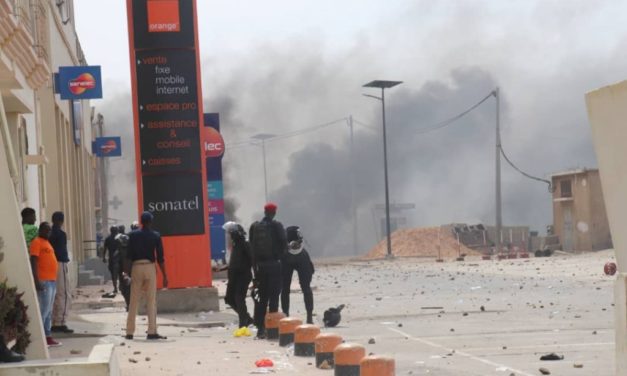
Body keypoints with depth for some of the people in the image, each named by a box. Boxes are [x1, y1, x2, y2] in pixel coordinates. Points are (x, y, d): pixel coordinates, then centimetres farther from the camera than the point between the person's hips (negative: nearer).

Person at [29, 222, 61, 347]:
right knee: (44, 310, -13)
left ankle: (48, 337, 12)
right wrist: (37, 280, -22)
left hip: (52, 280, 9)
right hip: (43, 281, -9)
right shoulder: (37, 242, -8)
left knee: (49, 311, 9)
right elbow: (33, 262, -15)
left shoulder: (47, 243, 20)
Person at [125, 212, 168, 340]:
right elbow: (160, 257, -1)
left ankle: (129, 332, 7)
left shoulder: (133, 235, 4)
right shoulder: (156, 236, 1)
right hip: (150, 267, -1)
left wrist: (127, 271, 3)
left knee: (133, 301, 6)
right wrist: (164, 276, 3)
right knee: (151, 301, 0)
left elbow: (129, 255, -1)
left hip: (136, 267, 1)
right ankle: (152, 332, -6)